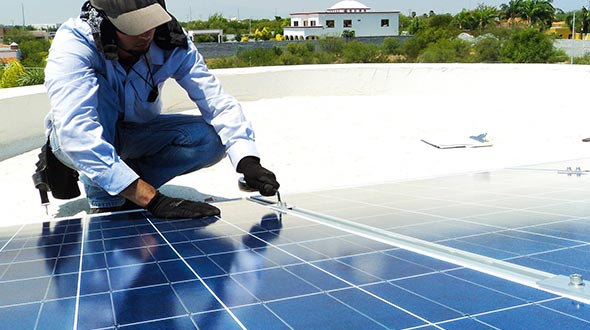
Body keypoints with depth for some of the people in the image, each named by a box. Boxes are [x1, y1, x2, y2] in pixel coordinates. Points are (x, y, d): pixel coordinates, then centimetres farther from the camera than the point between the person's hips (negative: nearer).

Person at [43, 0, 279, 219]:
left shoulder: (172, 44, -22)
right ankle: (104, 203, -22)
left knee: (212, 139, -21)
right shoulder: (72, 43, -32)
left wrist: (248, 162, -45)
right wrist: (153, 200, -51)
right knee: (96, 86, -35)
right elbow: (76, 133, -44)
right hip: (73, 140, -3)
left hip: (136, 133, 3)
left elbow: (217, 102, -27)